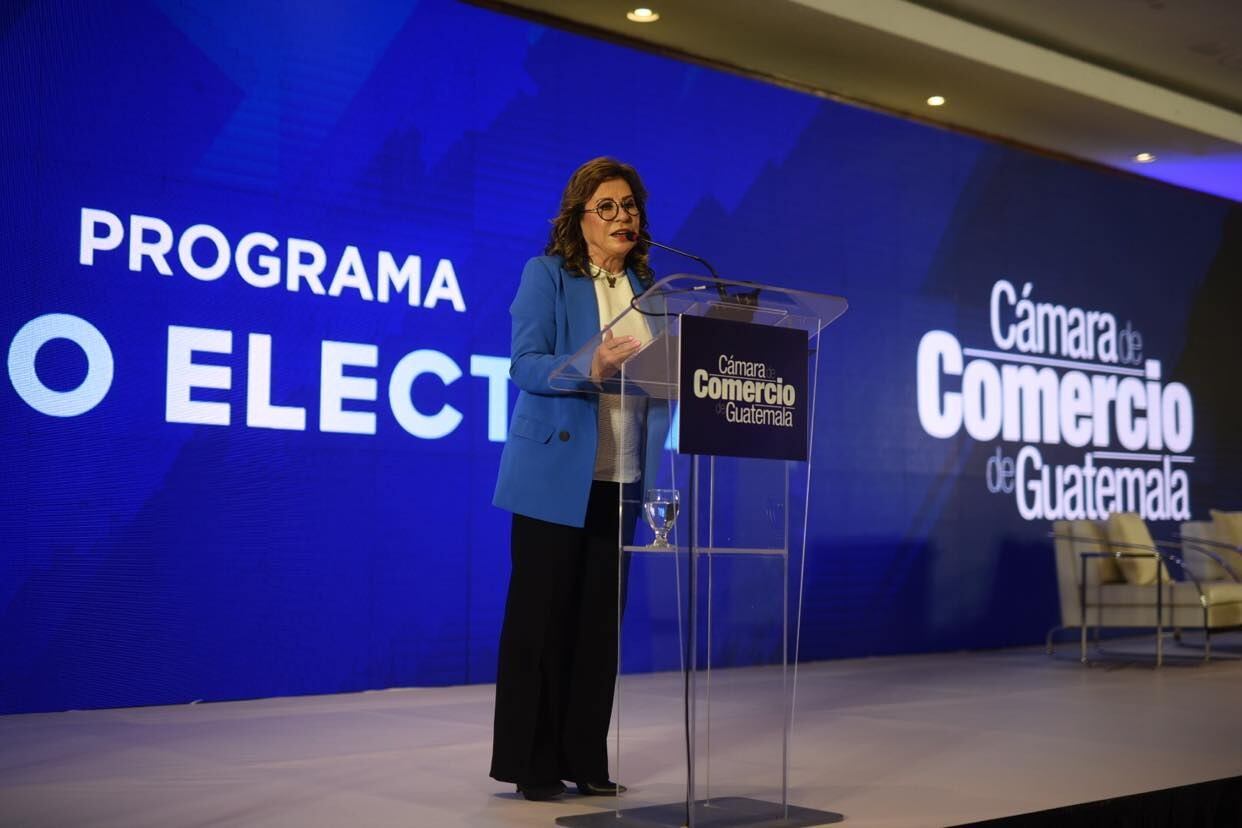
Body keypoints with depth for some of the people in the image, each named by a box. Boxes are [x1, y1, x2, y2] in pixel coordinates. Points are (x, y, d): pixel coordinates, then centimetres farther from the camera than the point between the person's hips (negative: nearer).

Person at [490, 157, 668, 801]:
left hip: (619, 479, 5)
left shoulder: (646, 286, 14)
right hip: (554, 474, -5)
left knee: (599, 619, 7)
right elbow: (524, 365, -11)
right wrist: (591, 369, -27)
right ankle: (530, 763, 11)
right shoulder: (546, 274, -1)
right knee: (542, 616, 0)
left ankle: (584, 759, 17)